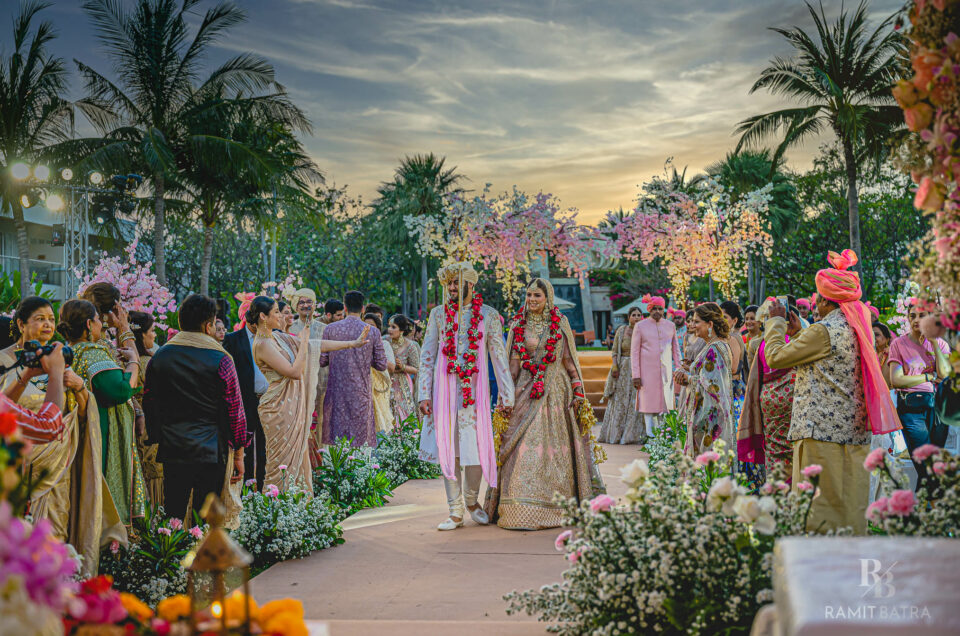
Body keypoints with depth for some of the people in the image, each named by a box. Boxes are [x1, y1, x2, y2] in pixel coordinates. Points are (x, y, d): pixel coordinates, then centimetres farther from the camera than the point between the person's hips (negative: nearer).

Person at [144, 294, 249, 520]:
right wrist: (238, 455, 2)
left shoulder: (160, 357, 3)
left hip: (171, 450, 4)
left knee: (172, 514, 12)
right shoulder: (220, 360, -8)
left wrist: (156, 439, 19)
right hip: (211, 451, -3)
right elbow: (235, 411, -6)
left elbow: (149, 404, 8)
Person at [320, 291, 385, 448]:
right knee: (361, 438, 5)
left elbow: (322, 361, 0)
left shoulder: (330, 329, -2)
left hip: (336, 392, 1)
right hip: (361, 392, -1)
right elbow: (382, 365, 1)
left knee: (335, 438, 7)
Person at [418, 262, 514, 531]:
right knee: (448, 448, 1)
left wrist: (507, 396, 2)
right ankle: (455, 512, 10)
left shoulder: (488, 315, 3)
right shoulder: (438, 314, 7)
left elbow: (499, 357, 5)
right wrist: (424, 394, 0)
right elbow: (426, 356, 7)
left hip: (475, 389, -1)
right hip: (444, 389, 1)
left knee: (475, 448, -3)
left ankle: (471, 500, 23)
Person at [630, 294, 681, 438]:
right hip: (647, 370, -3)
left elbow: (675, 349, 15)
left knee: (664, 400, 2)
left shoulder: (670, 326, 9)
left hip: (666, 370, 3)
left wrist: (678, 370, 8)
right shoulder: (640, 326, 1)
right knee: (648, 400, -3)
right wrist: (635, 375, -6)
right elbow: (634, 351, -1)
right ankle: (649, 433, 1)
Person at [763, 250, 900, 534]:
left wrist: (776, 322, 7)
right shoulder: (858, 329, 12)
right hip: (855, 431, 9)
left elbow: (775, 357, -8)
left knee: (819, 504, -5)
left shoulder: (824, 330, -13)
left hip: (822, 430, -8)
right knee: (850, 501, 10)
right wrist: (794, 326, 30)